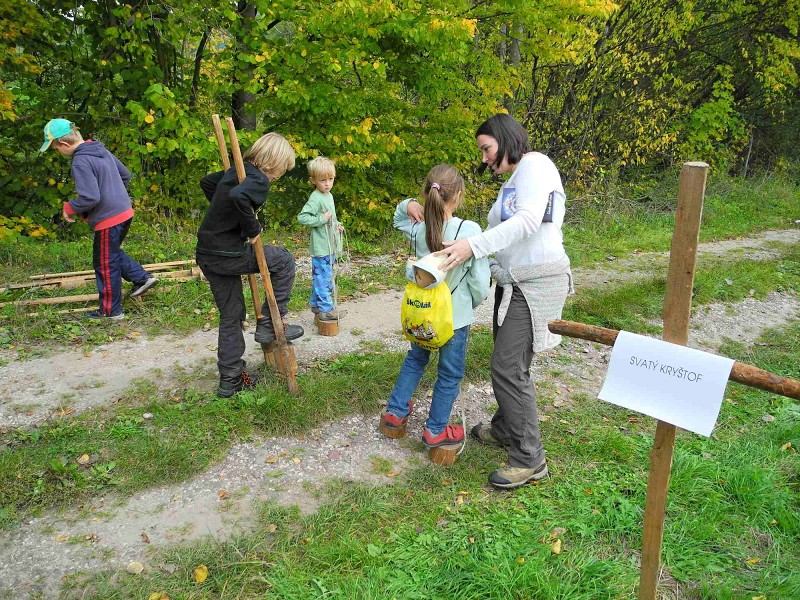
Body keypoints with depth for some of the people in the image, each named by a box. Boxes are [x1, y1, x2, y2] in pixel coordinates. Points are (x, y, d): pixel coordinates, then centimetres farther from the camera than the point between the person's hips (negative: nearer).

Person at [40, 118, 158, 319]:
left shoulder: (81, 162, -21)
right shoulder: (101, 150, 7)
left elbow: (90, 198, -26)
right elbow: (125, 175, 16)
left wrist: (69, 208, -9)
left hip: (108, 219, -9)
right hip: (125, 212, 9)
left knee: (105, 265, 6)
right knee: (113, 254, 28)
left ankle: (110, 310, 18)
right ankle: (142, 278, 22)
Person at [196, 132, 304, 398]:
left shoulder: (236, 171, 13)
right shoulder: (260, 181, -14)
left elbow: (206, 182, 30)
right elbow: (239, 196, -36)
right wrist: (252, 229, -21)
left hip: (207, 254, 9)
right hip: (227, 255, -9)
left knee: (231, 315, 17)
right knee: (284, 260, 11)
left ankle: (230, 378, 24)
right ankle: (270, 324, 13)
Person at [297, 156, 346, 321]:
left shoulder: (329, 196, 12)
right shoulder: (315, 199, -17)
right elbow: (302, 217, -25)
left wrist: (336, 225, 9)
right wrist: (322, 219, -24)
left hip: (330, 246, 10)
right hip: (321, 247, -10)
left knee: (320, 276, 19)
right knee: (323, 277, -4)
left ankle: (316, 304, 31)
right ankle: (326, 309, 3)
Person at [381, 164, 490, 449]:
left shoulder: (418, 228, -7)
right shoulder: (470, 230, -20)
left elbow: (399, 220, 20)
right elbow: (480, 280, -15)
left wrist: (407, 205, -1)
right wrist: (474, 302, 4)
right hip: (455, 316, -4)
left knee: (415, 359, 27)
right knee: (450, 373, 14)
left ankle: (395, 411, 38)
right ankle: (436, 430, 26)